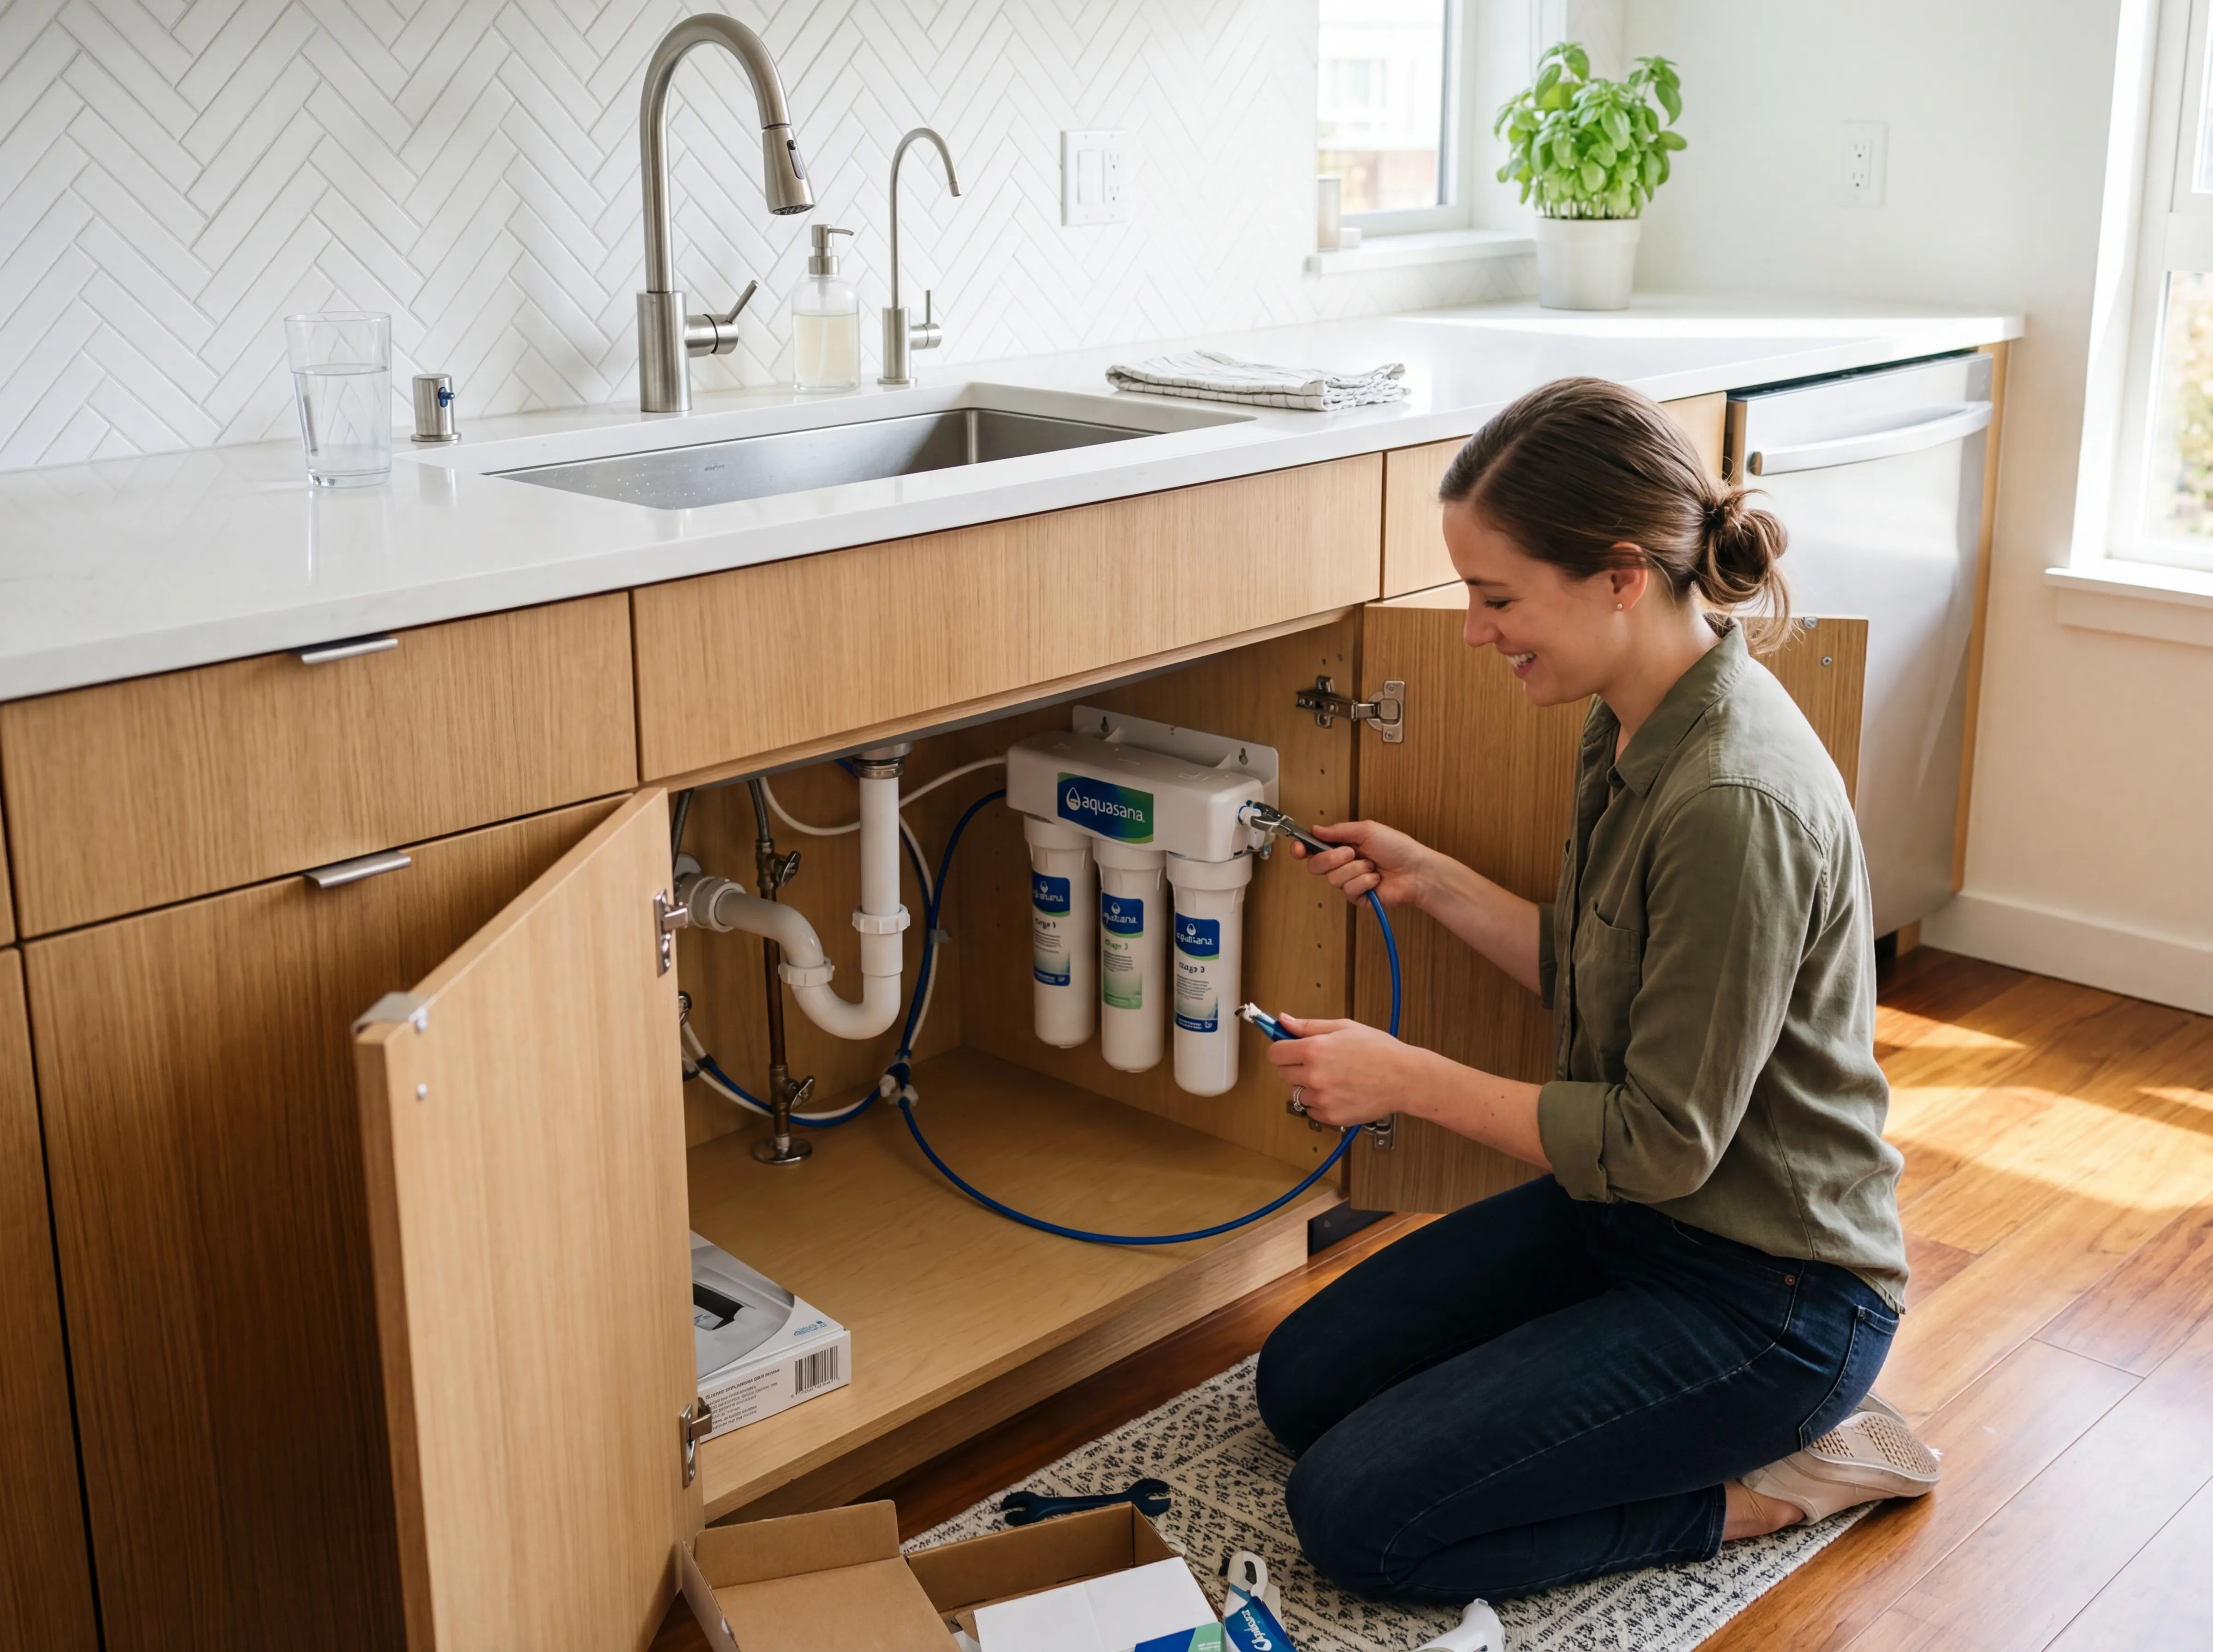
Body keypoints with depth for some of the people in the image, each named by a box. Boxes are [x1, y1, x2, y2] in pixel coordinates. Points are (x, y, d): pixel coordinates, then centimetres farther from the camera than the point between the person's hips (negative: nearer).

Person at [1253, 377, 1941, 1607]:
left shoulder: (1734, 802, -30)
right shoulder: (1636, 728, 0)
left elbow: (1663, 1141, -24)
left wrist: (1408, 1079, -17)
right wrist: (1428, 880, 4)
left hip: (1767, 1292, -10)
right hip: (1627, 1215, 10)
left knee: (1358, 1516, -13)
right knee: (1303, 1383, 13)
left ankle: (1762, 1485, 1)